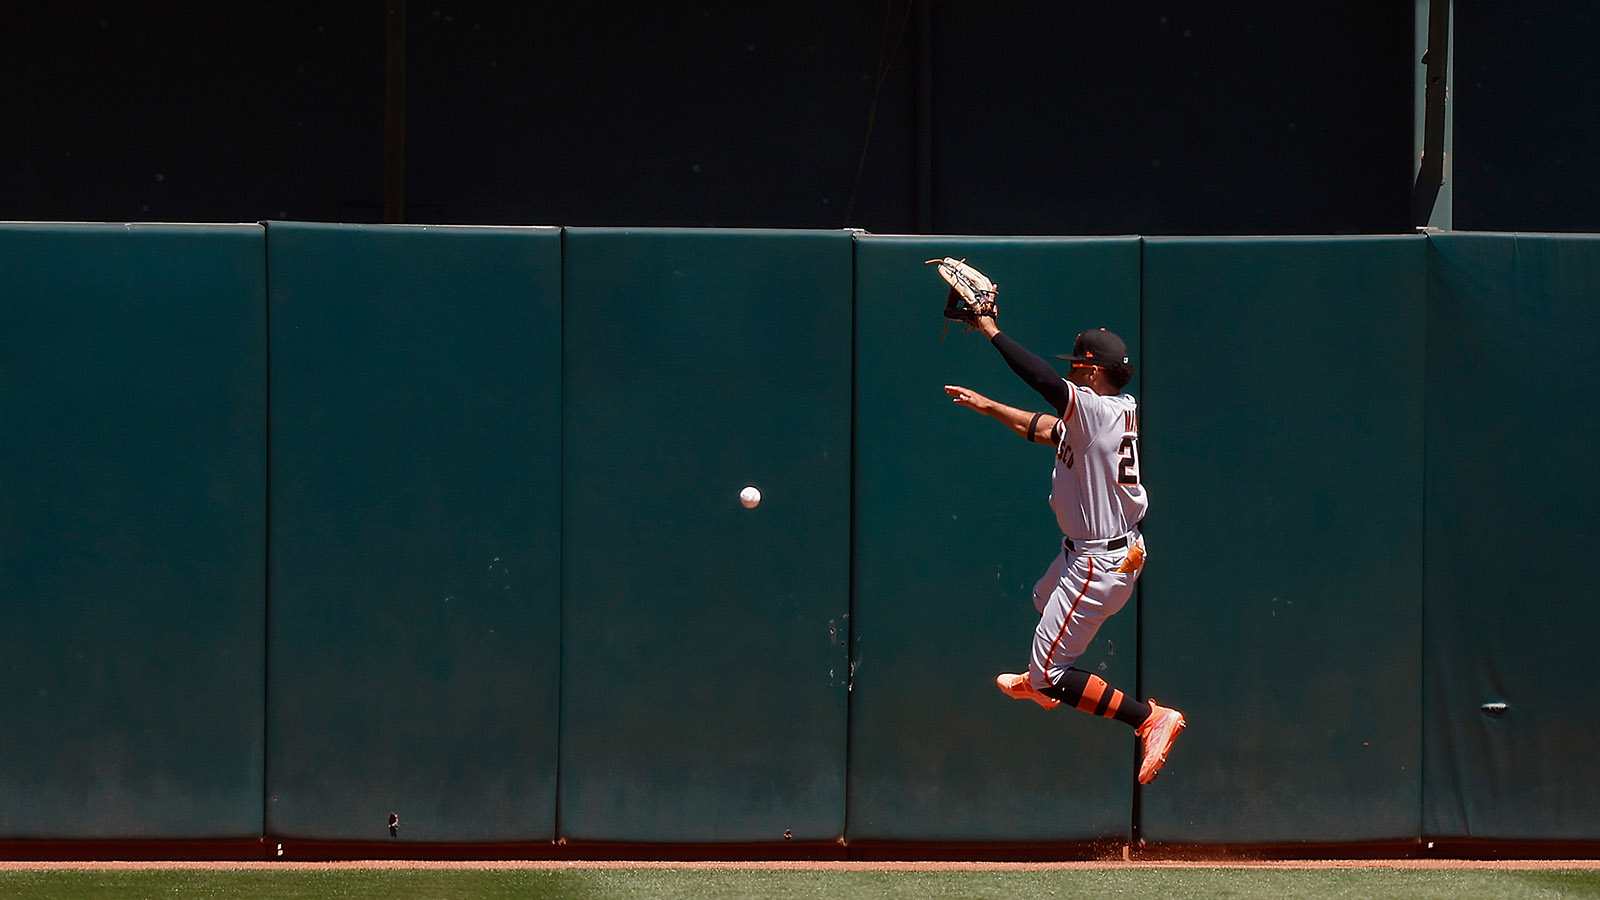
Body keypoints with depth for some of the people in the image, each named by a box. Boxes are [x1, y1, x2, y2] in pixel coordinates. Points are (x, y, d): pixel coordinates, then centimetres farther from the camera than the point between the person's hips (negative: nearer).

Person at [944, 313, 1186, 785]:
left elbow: (1046, 380, -39)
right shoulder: (1121, 410, 4)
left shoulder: (1097, 410, -24)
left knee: (1050, 672, -5)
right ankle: (1039, 684, 62)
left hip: (1099, 565, -10)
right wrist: (988, 406, 20)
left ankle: (1149, 718, -9)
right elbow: (1045, 429, 17)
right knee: (1045, 599, 37)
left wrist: (992, 331, -29)